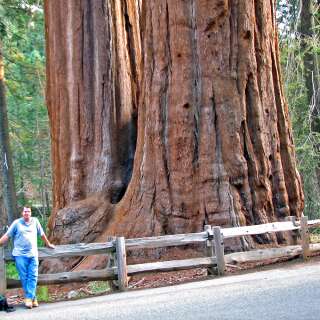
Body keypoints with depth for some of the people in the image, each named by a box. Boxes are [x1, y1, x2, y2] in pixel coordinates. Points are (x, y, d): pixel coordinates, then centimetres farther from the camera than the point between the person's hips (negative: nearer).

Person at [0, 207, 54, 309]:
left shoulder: (35, 221, 9)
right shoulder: (16, 223, 4)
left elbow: (42, 234, 21)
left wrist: (48, 244, 30)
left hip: (33, 254, 2)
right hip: (20, 255, -2)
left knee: (33, 277, -5)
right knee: (24, 277, -3)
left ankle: (29, 298, -5)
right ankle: (33, 298, 3)